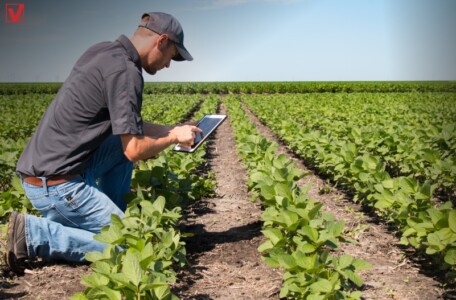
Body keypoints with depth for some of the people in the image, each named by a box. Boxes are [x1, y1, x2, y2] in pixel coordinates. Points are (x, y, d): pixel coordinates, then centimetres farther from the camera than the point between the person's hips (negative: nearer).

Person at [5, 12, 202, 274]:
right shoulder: (125, 72, -18)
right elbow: (135, 151, -17)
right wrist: (174, 138, 0)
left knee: (124, 142, 20)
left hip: (45, 166, 10)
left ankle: (110, 219, 19)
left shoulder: (103, 51, 10)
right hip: (57, 182, -10)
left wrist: (171, 130, 19)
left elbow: (124, 122, 21)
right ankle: (35, 233, -7)